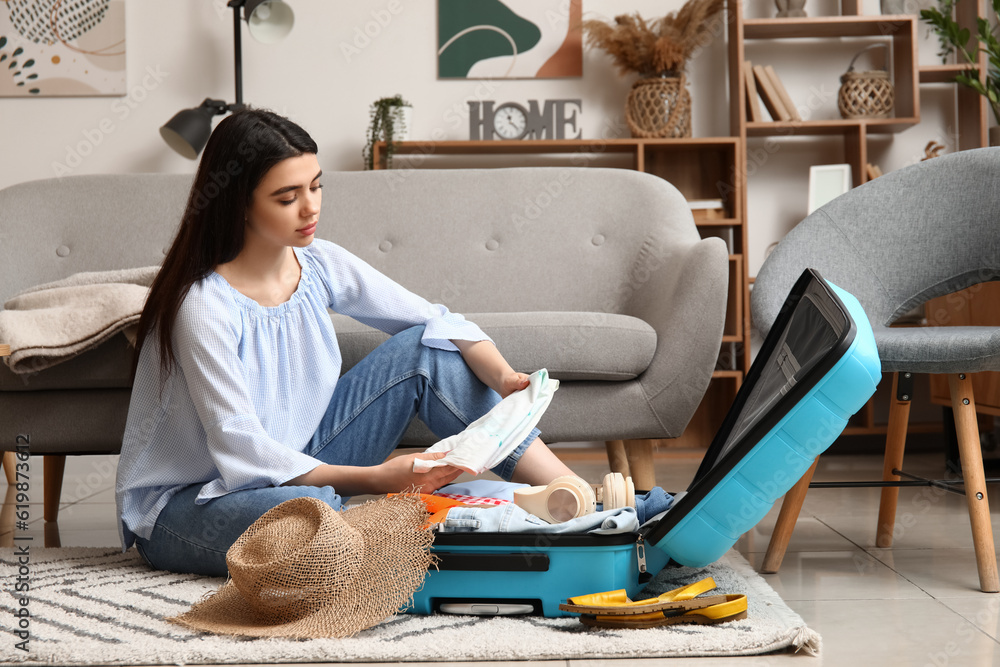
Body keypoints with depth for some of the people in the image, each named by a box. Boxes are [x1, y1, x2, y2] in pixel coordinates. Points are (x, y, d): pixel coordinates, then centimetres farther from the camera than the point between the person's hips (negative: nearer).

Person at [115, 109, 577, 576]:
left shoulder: (319, 265, -5)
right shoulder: (204, 306, -25)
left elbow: (441, 323, -3)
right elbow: (244, 455, -27)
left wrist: (503, 376, -23)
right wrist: (375, 478, -34)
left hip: (293, 467, 7)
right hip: (183, 504, -7)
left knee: (428, 350, -6)